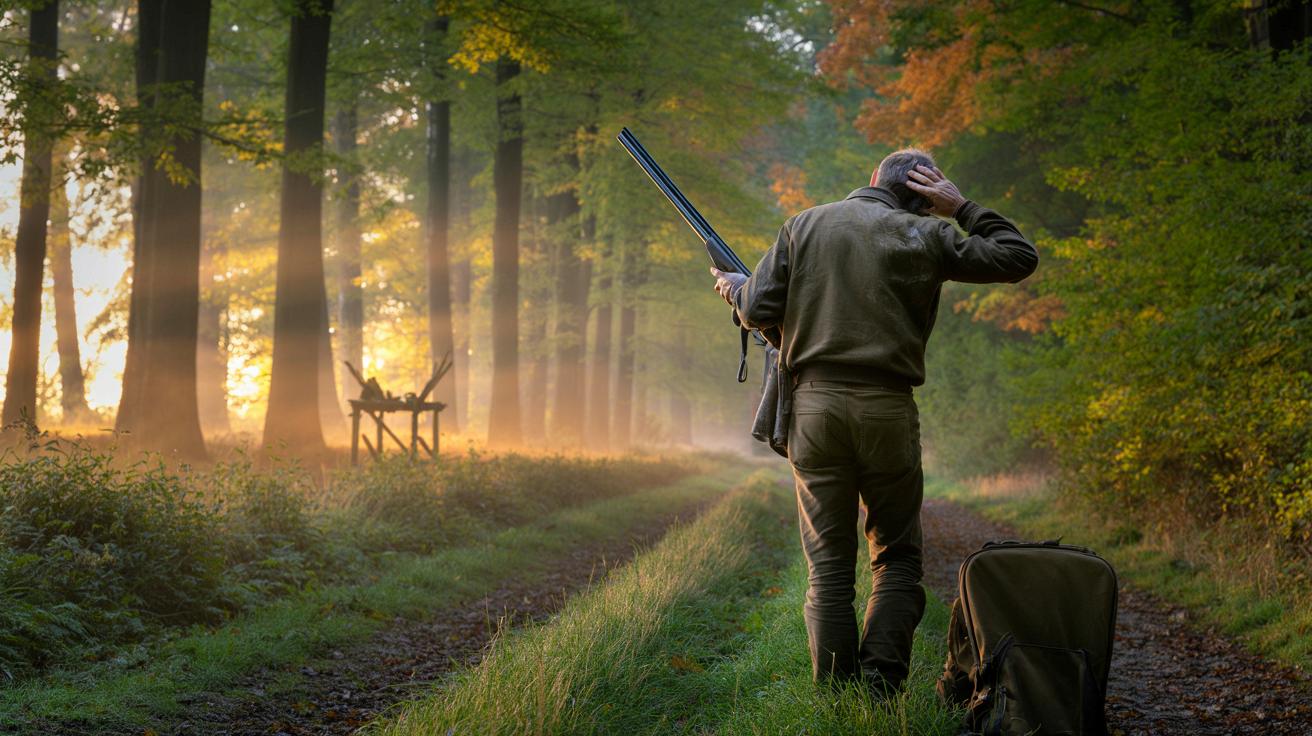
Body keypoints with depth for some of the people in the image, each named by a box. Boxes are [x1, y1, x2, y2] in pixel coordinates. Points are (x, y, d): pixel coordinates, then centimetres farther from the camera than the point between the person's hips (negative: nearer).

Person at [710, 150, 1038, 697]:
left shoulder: (804, 225, 6)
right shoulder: (926, 238, 2)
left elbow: (759, 312, 3)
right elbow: (1019, 258, 9)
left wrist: (735, 288, 24)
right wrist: (963, 210, 12)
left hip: (816, 405, 1)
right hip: (888, 410, -1)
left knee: (829, 564, 6)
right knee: (897, 556, 12)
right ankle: (880, 682, -2)